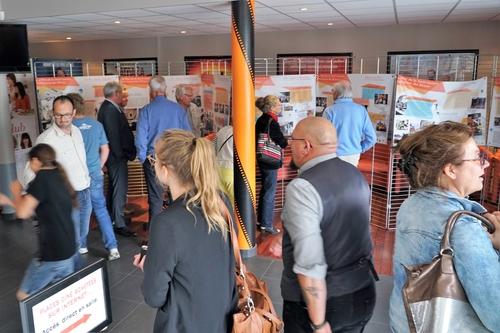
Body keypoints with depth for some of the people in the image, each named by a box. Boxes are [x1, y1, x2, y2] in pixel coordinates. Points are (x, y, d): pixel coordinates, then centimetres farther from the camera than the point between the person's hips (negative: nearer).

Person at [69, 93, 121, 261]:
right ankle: (113, 247, 5)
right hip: (96, 174, 3)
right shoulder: (96, 124, -3)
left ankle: (81, 246, 30)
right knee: (101, 210, 10)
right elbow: (105, 150, 4)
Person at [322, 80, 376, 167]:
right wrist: (358, 149, 13)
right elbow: (372, 138, -2)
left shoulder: (330, 110, -12)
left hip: (335, 156, -4)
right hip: (354, 156, 4)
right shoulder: (361, 110, -1)